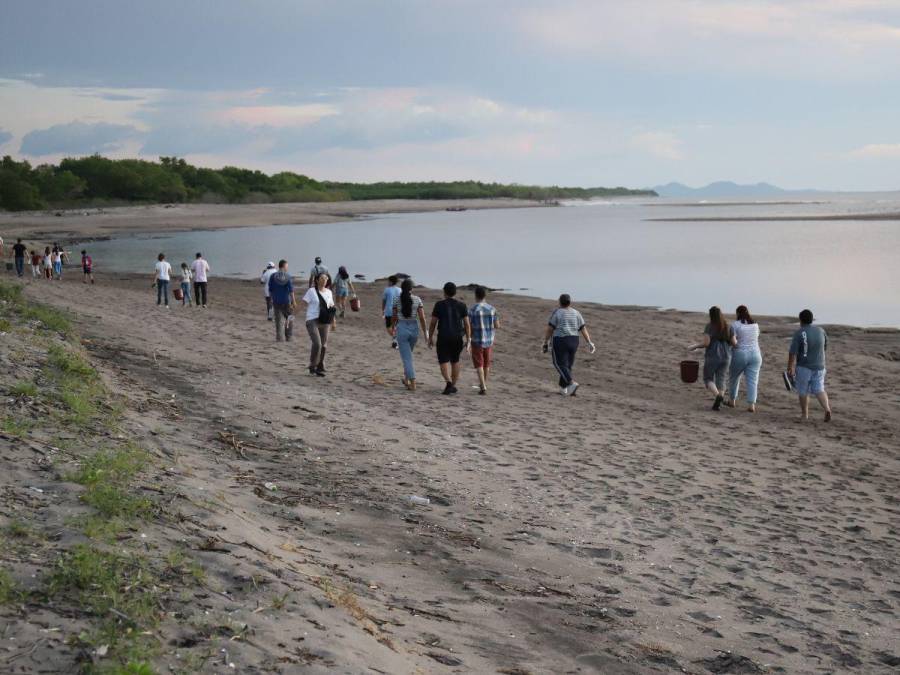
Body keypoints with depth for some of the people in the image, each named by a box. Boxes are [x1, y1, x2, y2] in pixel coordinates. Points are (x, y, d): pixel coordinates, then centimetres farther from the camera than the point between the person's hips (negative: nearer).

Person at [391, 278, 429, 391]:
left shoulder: (396, 299, -6)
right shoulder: (417, 300, -4)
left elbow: (394, 317, 2)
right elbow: (422, 317, -6)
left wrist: (392, 328, 19)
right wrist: (425, 332, 2)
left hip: (402, 328, -2)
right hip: (414, 328, 2)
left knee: (406, 357, 0)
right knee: (407, 355, 25)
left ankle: (412, 383, -8)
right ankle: (406, 379, 33)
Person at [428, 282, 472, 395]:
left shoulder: (439, 305, -4)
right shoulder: (461, 306, 0)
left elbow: (433, 323, -2)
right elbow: (467, 324, -1)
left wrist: (430, 338, 8)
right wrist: (468, 339, 5)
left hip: (443, 338, -2)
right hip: (458, 337, 2)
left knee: (444, 362, 1)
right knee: (455, 360, 19)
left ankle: (448, 382, -23)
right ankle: (453, 386, 23)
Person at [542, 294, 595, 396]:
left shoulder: (556, 313, -7)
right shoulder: (576, 313, 4)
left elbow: (549, 329, -9)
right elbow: (583, 329, 2)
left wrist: (545, 343, -2)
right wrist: (589, 343, 2)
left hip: (560, 341, -5)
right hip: (573, 341, 5)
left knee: (560, 365, -1)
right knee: (567, 364, 15)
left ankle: (572, 383, -19)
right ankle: (563, 388, 16)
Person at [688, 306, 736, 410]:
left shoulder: (709, 327, -10)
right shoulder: (728, 327, 2)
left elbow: (706, 343, -15)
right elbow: (734, 343, 4)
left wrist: (694, 346, 0)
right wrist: (736, 340, 27)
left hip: (712, 357, -4)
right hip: (726, 357, 4)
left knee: (708, 379, 10)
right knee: (721, 381, 10)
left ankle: (718, 396, -16)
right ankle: (718, 403, -5)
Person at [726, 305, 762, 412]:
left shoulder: (735, 325, -9)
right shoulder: (755, 325, 8)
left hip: (740, 354, -3)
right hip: (755, 354, 3)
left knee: (734, 377, 16)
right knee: (752, 380, 1)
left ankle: (732, 400, 28)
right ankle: (751, 405, -8)